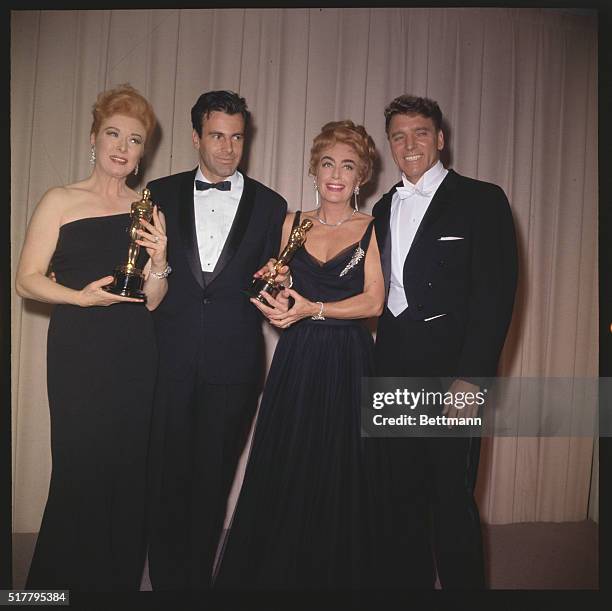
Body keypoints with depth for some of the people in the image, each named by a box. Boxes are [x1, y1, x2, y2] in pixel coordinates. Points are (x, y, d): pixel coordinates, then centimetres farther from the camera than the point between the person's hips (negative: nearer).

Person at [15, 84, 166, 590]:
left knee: (128, 471, 7)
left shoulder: (149, 212, 9)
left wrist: (159, 260, -10)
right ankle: (67, 580, 23)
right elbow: (27, 280, -2)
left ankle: (120, 579, 26)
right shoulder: (60, 201, 2)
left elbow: (151, 301, 8)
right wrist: (82, 296, -17)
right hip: (78, 353, -3)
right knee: (79, 474, 0)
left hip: (134, 356, 3)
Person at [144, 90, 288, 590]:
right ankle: (166, 580, 27)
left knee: (213, 476, 11)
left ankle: (196, 578, 31)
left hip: (234, 361, 0)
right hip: (170, 356, 0)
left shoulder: (269, 205, 7)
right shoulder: (161, 194, 9)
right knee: (167, 472, 7)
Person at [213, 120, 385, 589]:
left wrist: (314, 309, -16)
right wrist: (275, 304, -11)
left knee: (339, 479, 4)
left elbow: (374, 302, -7)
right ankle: (274, 574, 22)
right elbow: (277, 289, 12)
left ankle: (336, 576, 23)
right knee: (282, 474, 4)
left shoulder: (372, 228, 2)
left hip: (349, 362, -2)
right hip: (296, 361, 2)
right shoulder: (294, 223, 11)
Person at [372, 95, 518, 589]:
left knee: (452, 499, 0)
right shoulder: (384, 207, 15)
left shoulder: (481, 200, -3)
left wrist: (472, 377, -17)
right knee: (401, 492, 15)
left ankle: (462, 584, 22)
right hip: (394, 371, 6)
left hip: (451, 371, -5)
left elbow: (497, 293, -10)